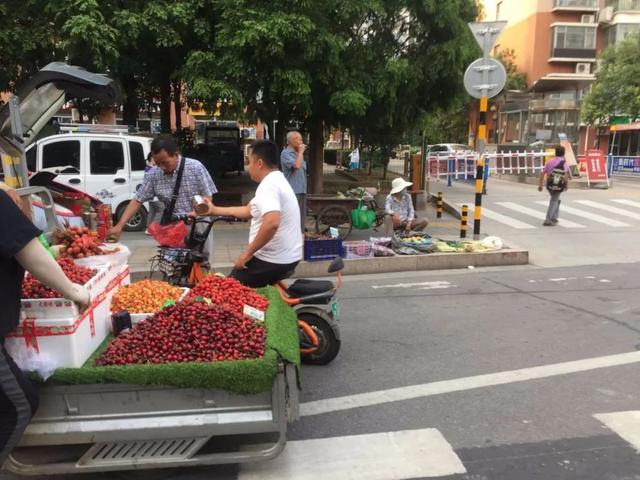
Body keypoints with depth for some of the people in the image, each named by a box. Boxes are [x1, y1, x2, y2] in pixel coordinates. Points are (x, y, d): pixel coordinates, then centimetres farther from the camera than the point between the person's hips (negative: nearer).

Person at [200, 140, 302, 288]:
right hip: (289, 257, 10)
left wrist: (247, 253, -24)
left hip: (273, 260, -10)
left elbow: (272, 223, -35)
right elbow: (249, 211, 22)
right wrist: (214, 210, 27)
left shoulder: (268, 185, -19)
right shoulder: (277, 180, 14)